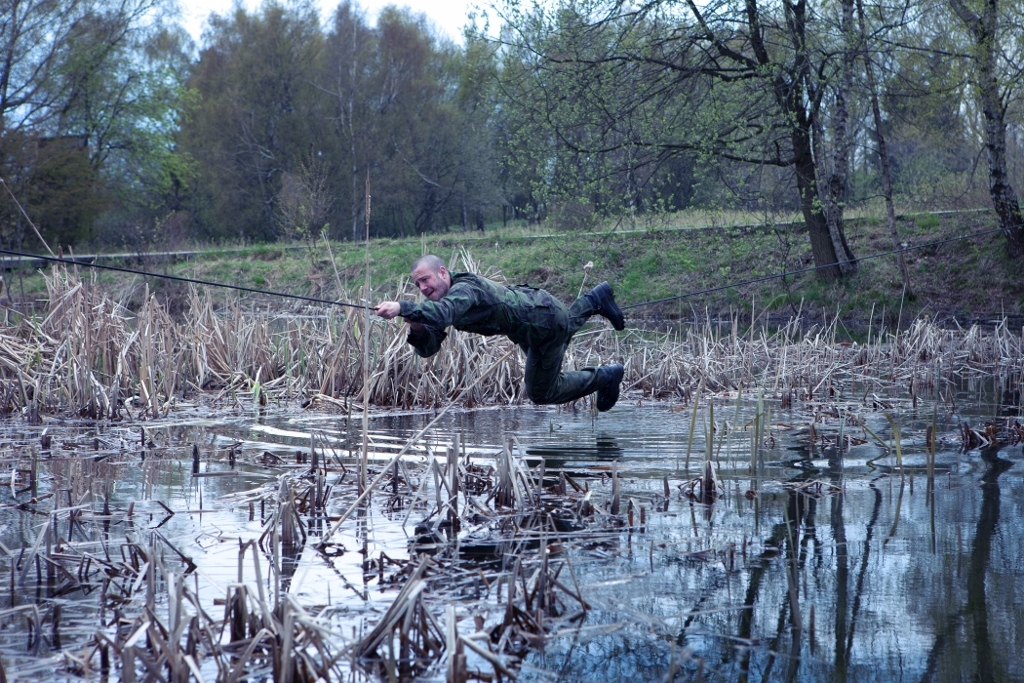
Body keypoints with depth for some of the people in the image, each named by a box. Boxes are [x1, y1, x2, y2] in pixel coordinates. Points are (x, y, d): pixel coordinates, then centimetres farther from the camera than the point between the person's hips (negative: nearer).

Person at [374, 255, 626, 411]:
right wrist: (417, 329, -33)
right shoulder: (439, 299, -10)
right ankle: (596, 300, 58)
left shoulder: (464, 290, -36)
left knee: (542, 392, 5)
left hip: (547, 320, -9)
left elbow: (442, 314, -58)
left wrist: (402, 308, -68)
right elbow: (428, 348, -13)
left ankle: (605, 377, 19)